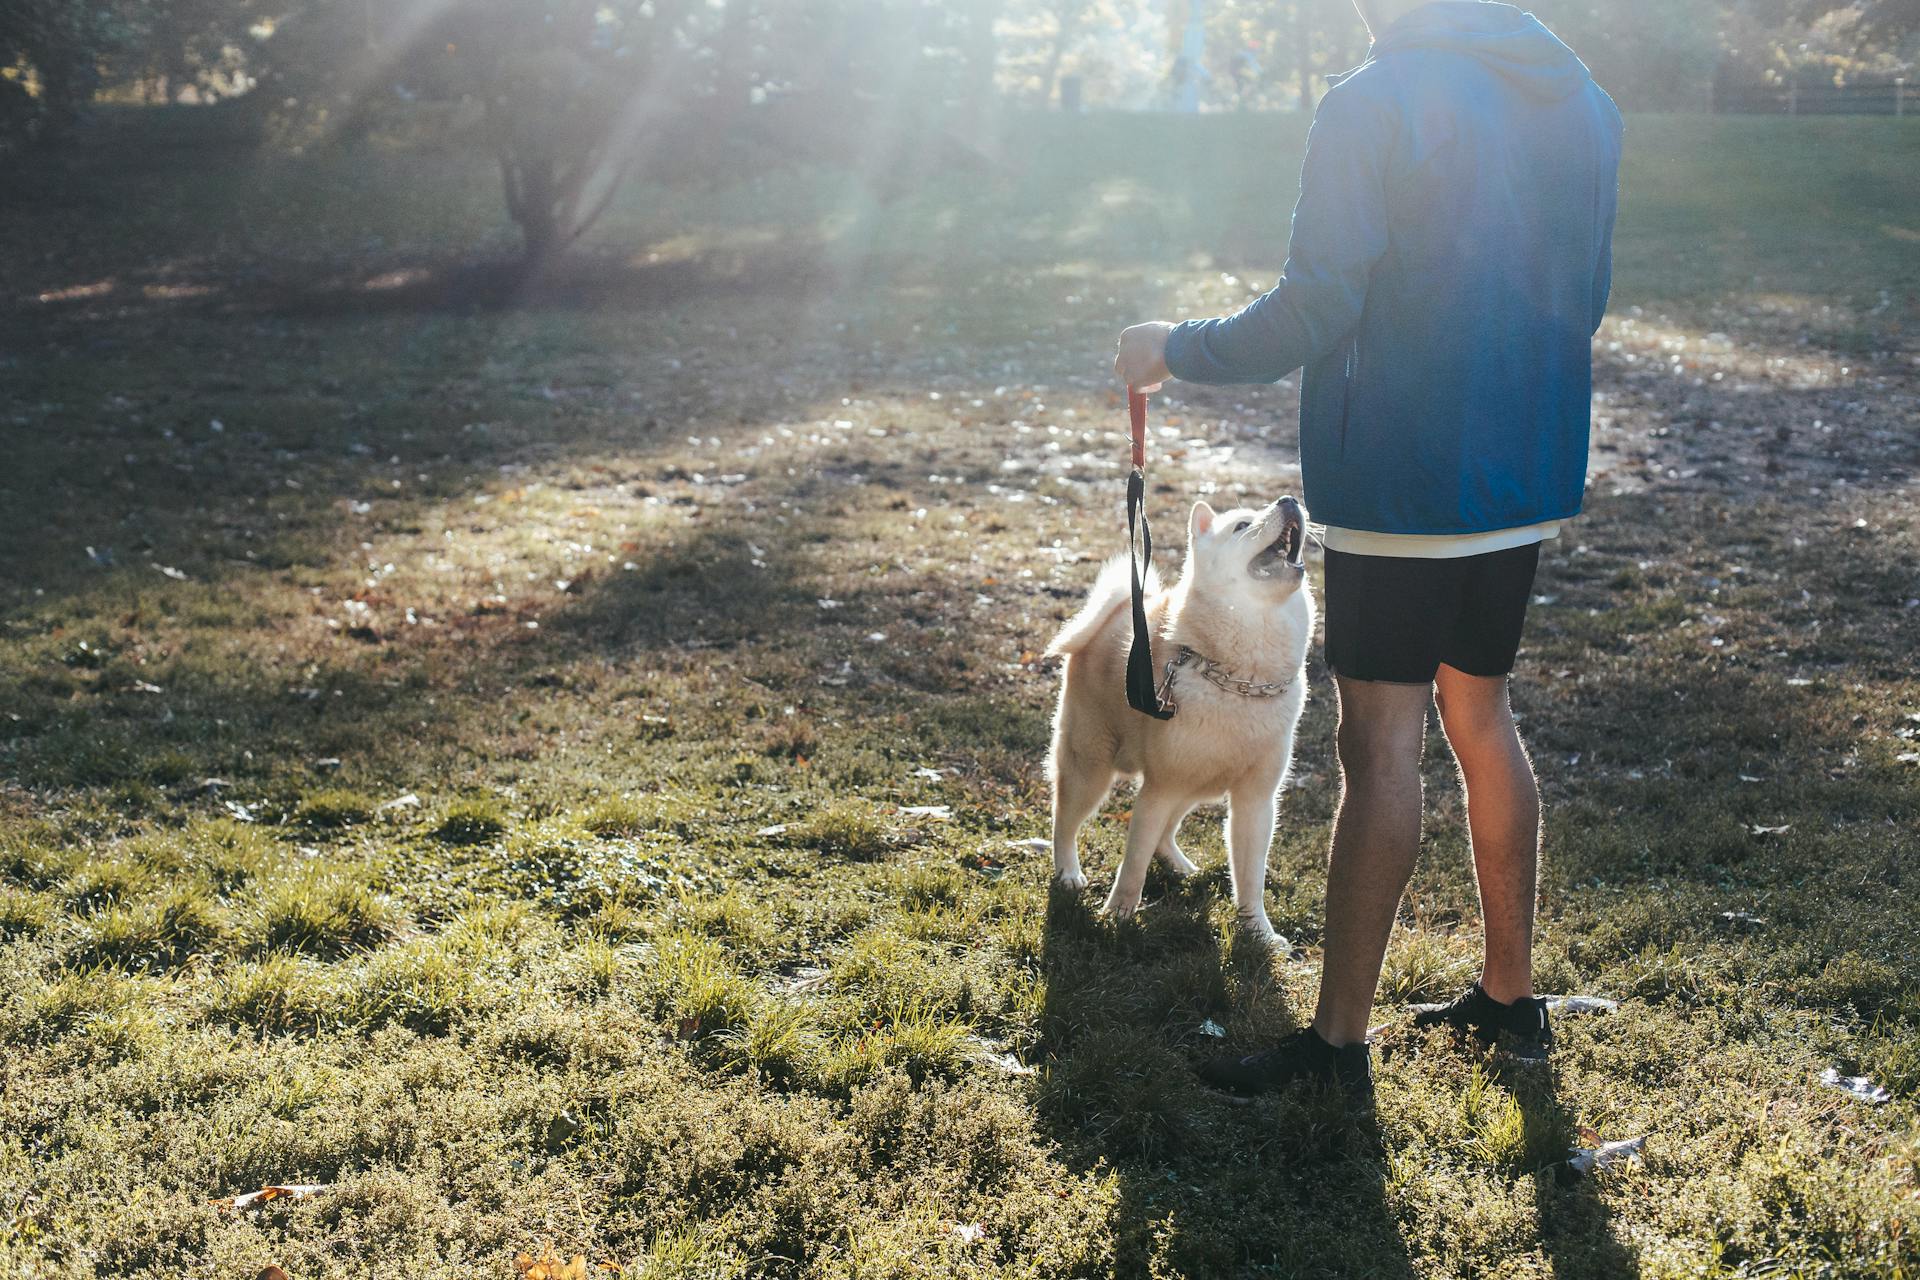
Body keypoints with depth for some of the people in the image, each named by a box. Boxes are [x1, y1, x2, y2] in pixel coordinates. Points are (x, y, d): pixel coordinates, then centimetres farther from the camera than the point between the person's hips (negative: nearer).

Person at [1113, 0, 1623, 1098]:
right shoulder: (1584, 100, 9)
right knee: (1483, 719, 18)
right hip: (1529, 479, 7)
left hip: (1403, 483, -7)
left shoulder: (1375, 105, -14)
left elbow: (1313, 313, -16)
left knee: (1382, 748, -3)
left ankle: (1340, 1044, 5)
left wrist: (1174, 351, -1)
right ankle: (1511, 996, 27)